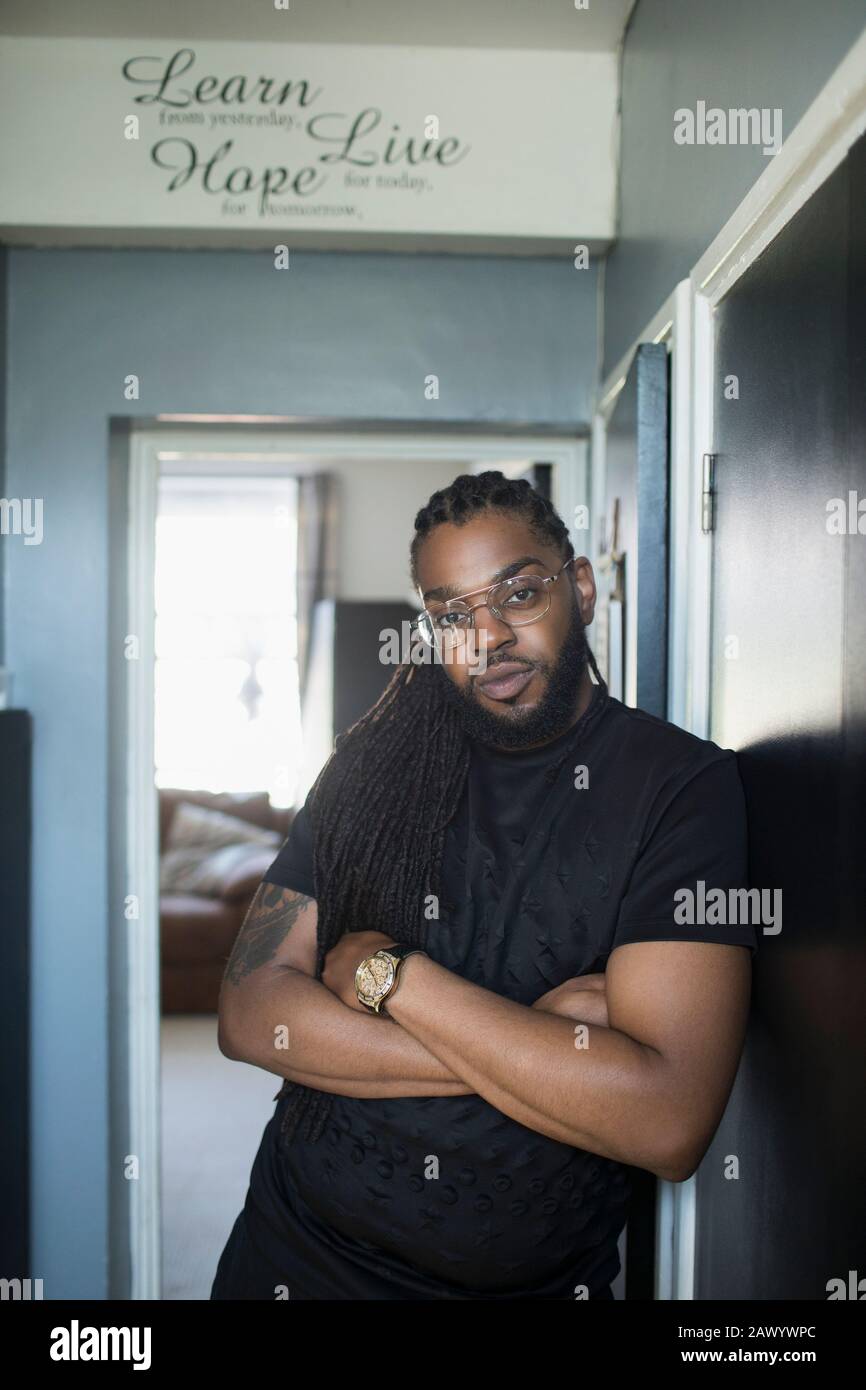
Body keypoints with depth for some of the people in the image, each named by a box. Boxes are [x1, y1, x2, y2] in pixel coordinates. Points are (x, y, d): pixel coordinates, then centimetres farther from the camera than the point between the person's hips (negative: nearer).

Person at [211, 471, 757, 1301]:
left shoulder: (686, 786, -14)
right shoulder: (373, 764, -3)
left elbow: (667, 1125, -24)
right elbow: (250, 1014, -10)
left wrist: (390, 974, -19)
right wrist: (533, 1046, -20)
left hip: (539, 1279, -2)